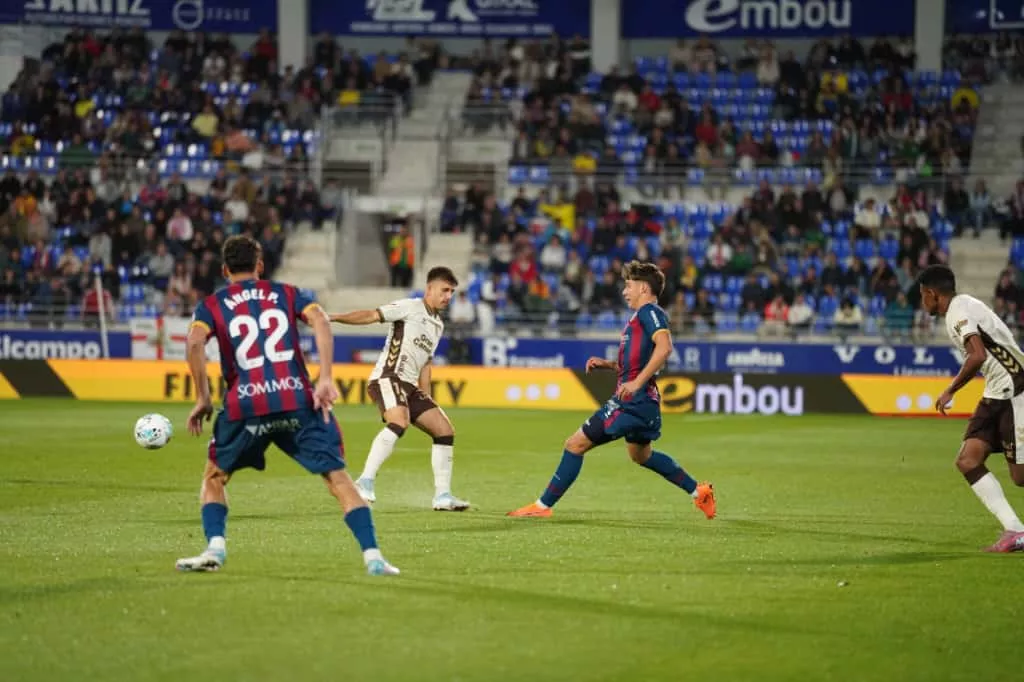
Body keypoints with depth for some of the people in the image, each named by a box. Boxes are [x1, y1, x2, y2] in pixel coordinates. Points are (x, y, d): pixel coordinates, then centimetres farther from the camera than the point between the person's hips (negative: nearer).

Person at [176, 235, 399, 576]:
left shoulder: (211, 306, 15)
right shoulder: (287, 294, 18)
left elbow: (196, 341, -5)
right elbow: (320, 320, 0)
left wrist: (202, 399, 0)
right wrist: (325, 379, -5)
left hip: (245, 406, 0)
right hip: (298, 401, 0)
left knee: (214, 478, 22)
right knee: (338, 479, 4)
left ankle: (215, 548, 3)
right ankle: (373, 557, -7)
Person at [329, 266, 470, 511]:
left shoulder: (438, 325, 23)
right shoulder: (410, 308, -3)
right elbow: (371, 316, -11)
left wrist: (426, 397, 19)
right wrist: (333, 317, -22)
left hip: (410, 386, 9)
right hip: (388, 378, -9)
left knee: (445, 431, 4)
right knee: (400, 421, -34)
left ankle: (442, 496, 9)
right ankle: (366, 481, -33)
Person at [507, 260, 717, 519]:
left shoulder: (650, 312, -9)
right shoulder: (641, 316, 21)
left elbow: (664, 347, -26)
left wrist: (637, 382, -28)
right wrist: (607, 364, 14)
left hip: (633, 400, -11)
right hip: (642, 402, 11)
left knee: (575, 444, -8)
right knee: (640, 454, 31)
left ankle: (543, 506, -4)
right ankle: (699, 491, 35)